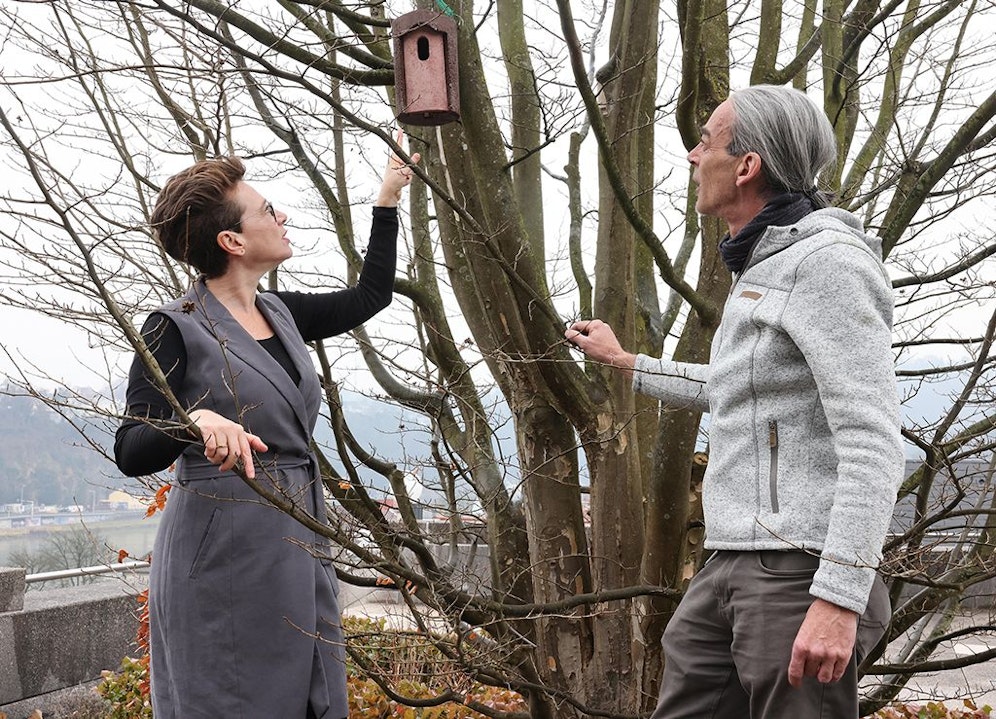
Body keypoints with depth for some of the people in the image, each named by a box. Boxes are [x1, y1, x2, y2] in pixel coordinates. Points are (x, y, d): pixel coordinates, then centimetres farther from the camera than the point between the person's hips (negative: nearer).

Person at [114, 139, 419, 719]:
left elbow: (371, 294, 24)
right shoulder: (176, 329, -11)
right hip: (223, 556, -7)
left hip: (300, 547, 7)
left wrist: (389, 198, 24)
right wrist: (197, 421, -36)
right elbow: (132, 454, -16)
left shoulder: (280, 314, 9)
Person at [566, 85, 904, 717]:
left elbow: (874, 443, -21)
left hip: (799, 576, -9)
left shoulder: (827, 260, -13)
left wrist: (838, 601, -27)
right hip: (735, 569, 10)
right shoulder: (764, 270, 17)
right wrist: (624, 362, 44)